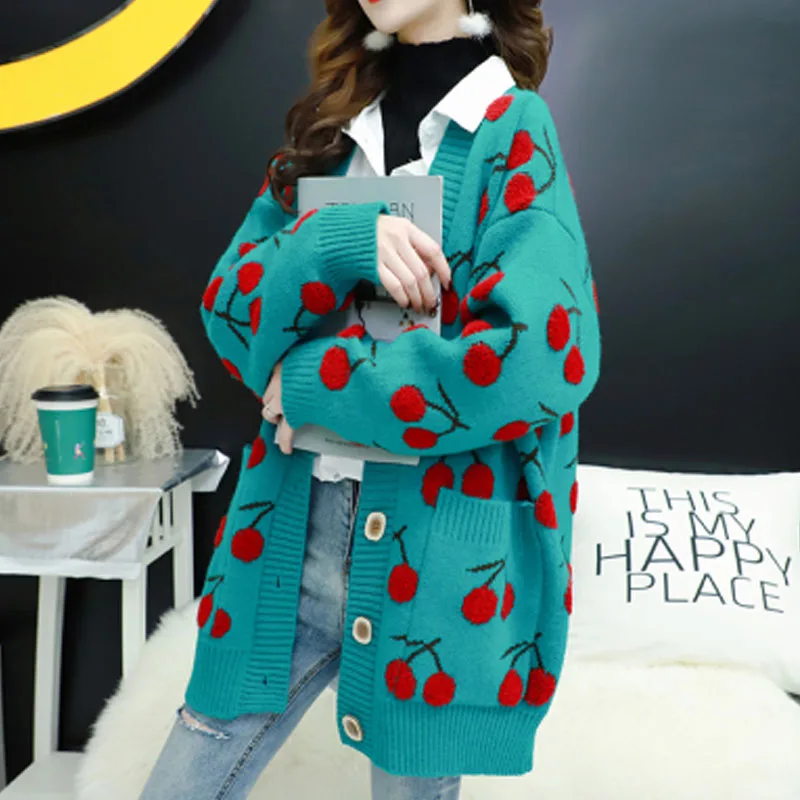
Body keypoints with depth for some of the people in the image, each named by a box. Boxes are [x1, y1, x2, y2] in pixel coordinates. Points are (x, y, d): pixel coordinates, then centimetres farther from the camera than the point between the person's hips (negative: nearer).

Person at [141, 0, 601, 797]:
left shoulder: (513, 131, -4)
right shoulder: (325, 133, 12)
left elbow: (541, 353, -20)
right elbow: (226, 308, 3)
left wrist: (312, 380, -13)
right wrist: (337, 245, -16)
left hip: (441, 555, -4)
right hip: (287, 537, 5)